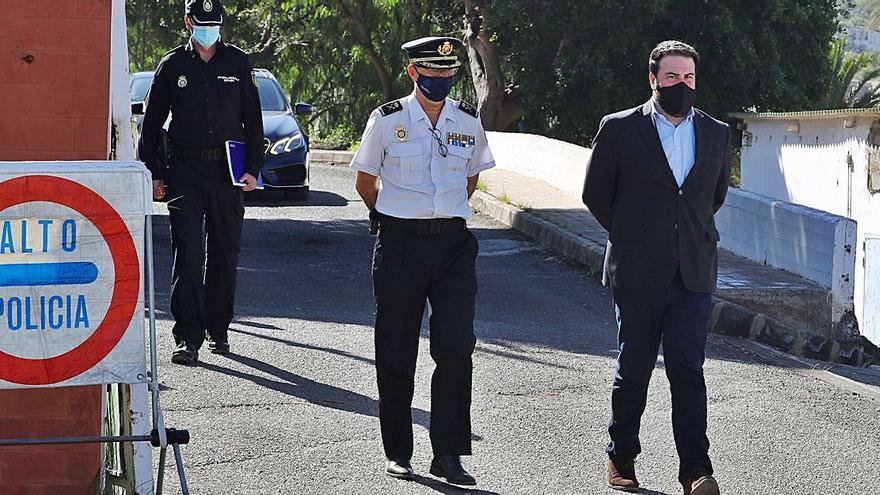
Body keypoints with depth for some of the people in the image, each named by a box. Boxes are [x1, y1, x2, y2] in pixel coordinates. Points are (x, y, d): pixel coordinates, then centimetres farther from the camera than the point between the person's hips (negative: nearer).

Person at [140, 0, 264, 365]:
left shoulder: (238, 63, 7)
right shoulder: (172, 66, 5)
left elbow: (253, 121, 9)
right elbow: (152, 124, 9)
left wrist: (252, 168, 1)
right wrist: (153, 174, 3)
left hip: (228, 170, 1)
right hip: (185, 170, -1)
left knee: (224, 253, 8)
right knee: (187, 255, -9)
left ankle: (218, 329, 21)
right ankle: (188, 338, -12)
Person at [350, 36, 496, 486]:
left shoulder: (468, 122, 6)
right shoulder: (387, 120, -2)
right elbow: (366, 182, 9)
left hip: (453, 243, 2)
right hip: (399, 246, -2)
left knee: (456, 348, -7)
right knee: (396, 353, 4)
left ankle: (448, 454, -3)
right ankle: (397, 452, 16)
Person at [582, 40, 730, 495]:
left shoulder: (716, 134, 10)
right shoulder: (620, 130, 1)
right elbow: (595, 193, 9)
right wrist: (630, 237, 11)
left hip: (693, 275, 2)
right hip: (638, 274, -2)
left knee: (688, 369, -6)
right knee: (633, 369, 5)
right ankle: (620, 458, 20)